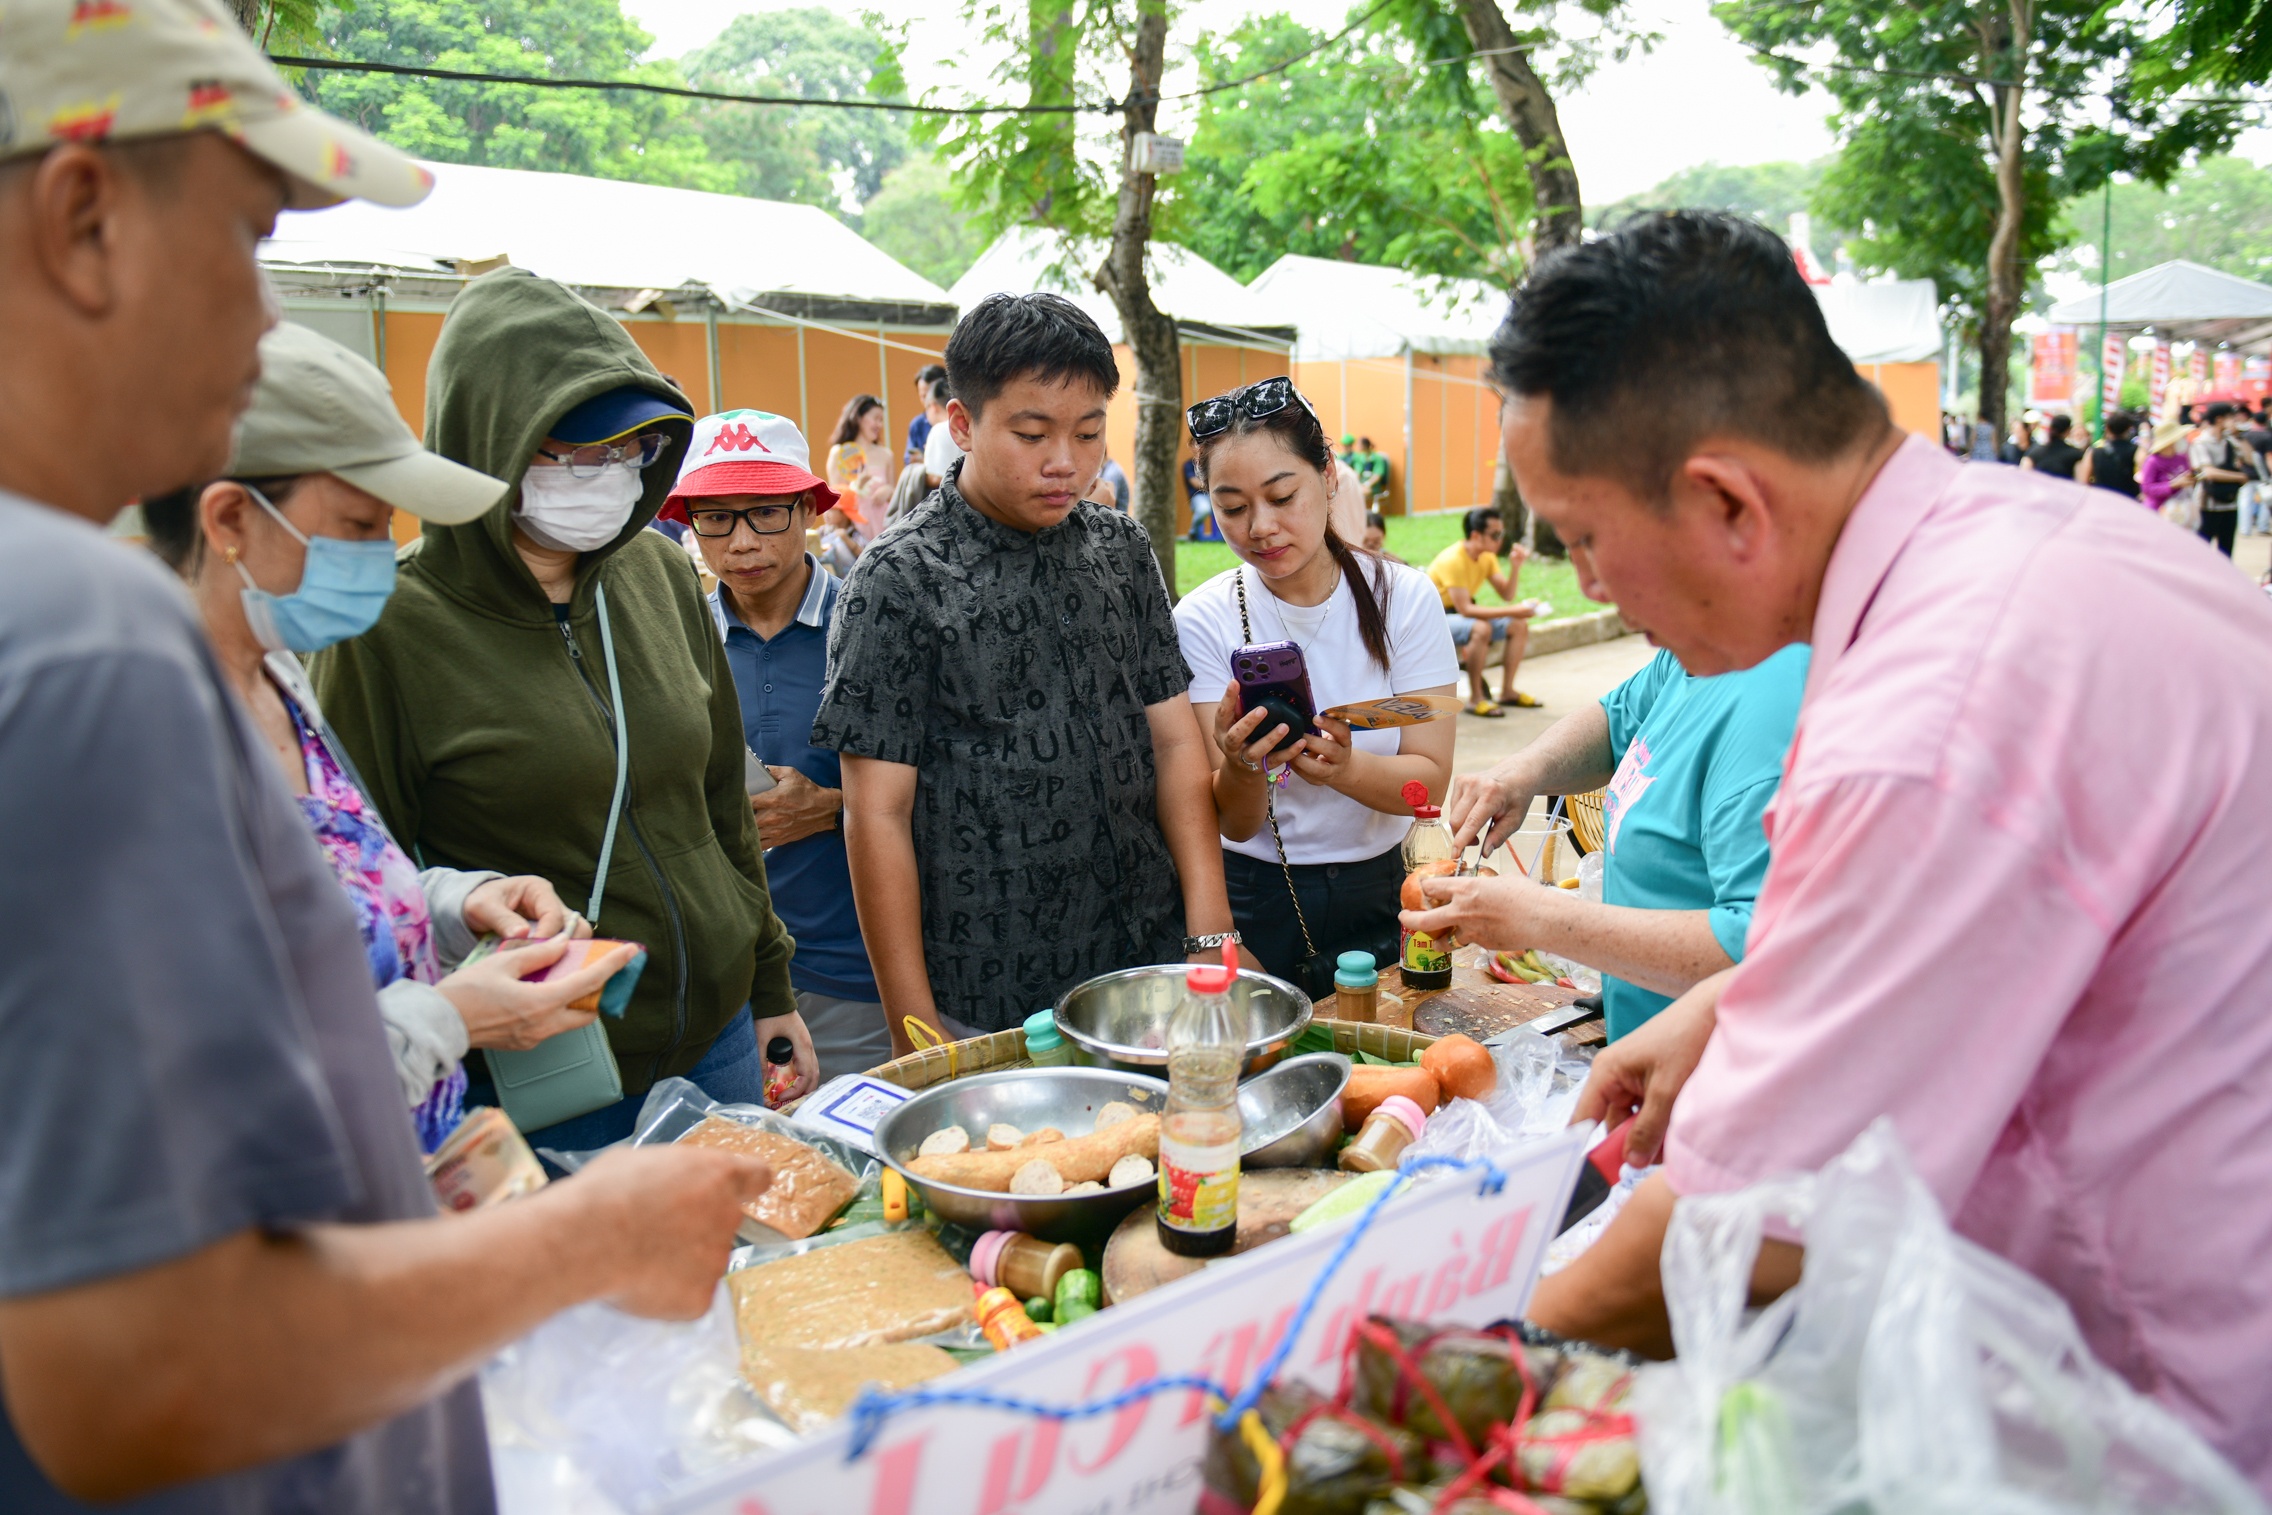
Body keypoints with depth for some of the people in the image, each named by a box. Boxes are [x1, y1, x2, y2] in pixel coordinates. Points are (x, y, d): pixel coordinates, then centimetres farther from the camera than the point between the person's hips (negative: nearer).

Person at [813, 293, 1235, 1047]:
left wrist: (1212, 931, -4)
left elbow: (1176, 739, 6)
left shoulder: (1123, 551, 6)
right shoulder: (898, 582, -9)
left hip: (1150, 967, 5)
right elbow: (878, 816, -9)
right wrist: (914, 1029, -10)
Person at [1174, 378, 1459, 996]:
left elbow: (1430, 780, -11)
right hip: (1252, 895, -1)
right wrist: (1242, 766, -35)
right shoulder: (1204, 620, -11)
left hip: (1377, 896, 2)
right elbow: (1236, 824, -13)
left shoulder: (1404, 597, -8)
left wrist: (1345, 768, -31)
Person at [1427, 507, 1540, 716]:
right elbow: (1465, 609, -32)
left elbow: (1506, 595, 0)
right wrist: (1512, 610, -34)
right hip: (1436, 618, -9)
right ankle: (1477, 699, -26)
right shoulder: (1453, 560, -26)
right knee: (1481, 629, -36)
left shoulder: (1487, 557, 0)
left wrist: (1515, 567, -17)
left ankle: (1507, 691, 7)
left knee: (1519, 626, -2)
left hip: (1462, 614, 9)